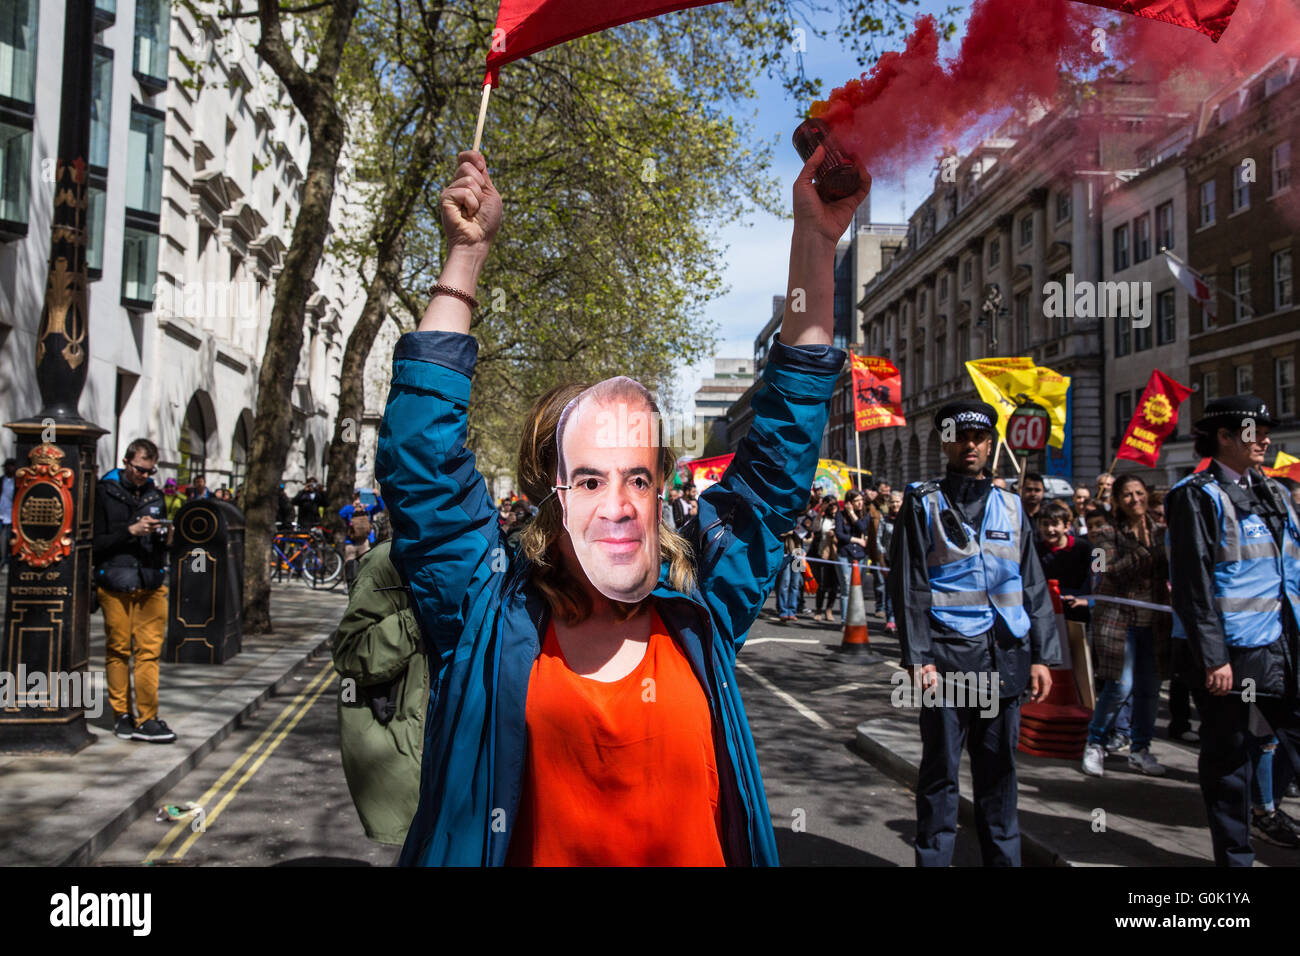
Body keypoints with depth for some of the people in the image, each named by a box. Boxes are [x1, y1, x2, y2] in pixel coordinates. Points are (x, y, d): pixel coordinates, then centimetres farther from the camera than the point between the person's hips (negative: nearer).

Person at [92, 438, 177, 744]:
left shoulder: (155, 494, 14)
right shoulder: (104, 492, 0)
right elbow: (95, 542, -6)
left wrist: (165, 538, -1)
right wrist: (131, 531, -16)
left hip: (152, 585, 3)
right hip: (115, 586, -3)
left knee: (149, 651, -1)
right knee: (118, 650, 4)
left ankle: (147, 719, 1)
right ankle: (122, 715, 15)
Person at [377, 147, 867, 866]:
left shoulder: (700, 612, -5)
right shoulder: (488, 615, -8)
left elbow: (780, 456, -4)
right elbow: (422, 459, -14)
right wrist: (466, 255, -16)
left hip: (695, 851, 1)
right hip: (537, 851, 0)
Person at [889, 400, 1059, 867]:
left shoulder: (1011, 507, 13)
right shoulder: (922, 503, 1)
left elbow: (1034, 586, 13)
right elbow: (909, 585, -4)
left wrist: (1041, 654, 5)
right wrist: (918, 657, -12)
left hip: (1005, 656, 4)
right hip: (947, 655, -3)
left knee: (999, 770, 11)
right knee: (941, 769, 3)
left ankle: (1003, 856, 22)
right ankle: (933, 858, 14)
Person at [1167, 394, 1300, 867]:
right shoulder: (1199, 496, -9)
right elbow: (1192, 584, -14)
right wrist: (1212, 658, -17)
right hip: (1227, 651, -6)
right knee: (1227, 757, 5)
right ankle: (1235, 855, 18)